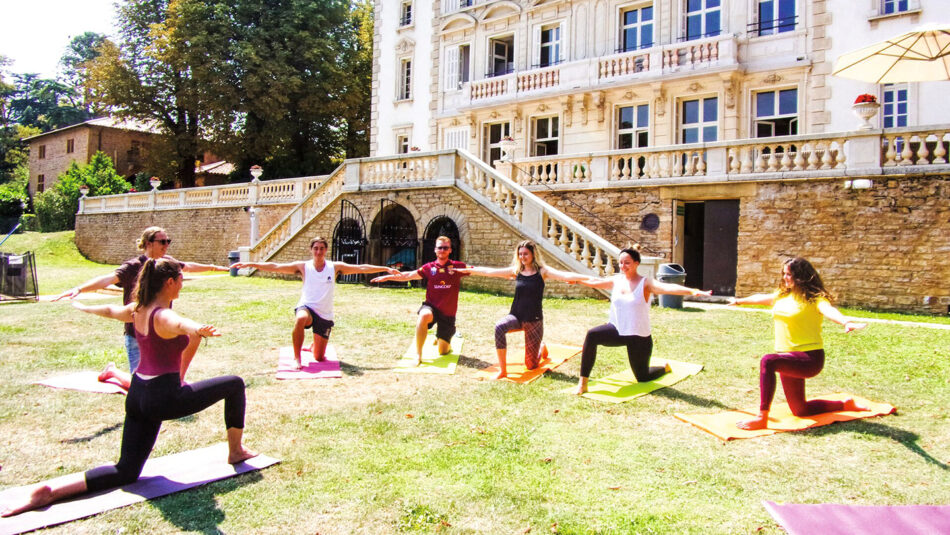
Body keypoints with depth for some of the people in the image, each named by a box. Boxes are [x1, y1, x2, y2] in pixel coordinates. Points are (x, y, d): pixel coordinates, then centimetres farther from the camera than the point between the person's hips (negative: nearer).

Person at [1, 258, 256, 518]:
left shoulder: (137, 310, 6)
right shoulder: (164, 316, -18)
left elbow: (110, 310, 28)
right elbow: (181, 323, -44)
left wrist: (84, 307, 50)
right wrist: (199, 330, -67)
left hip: (138, 396, 8)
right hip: (166, 397, -8)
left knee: (126, 471, 10)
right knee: (235, 384, 8)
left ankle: (48, 491, -7)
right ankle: (236, 451, 19)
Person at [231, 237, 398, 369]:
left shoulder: (335, 267, -1)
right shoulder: (303, 266, -2)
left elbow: (362, 268, -3)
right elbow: (274, 267, -4)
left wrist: (386, 268, -7)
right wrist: (250, 264, -11)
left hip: (325, 315, 2)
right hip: (306, 308, -1)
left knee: (319, 358, 3)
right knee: (300, 320, -41)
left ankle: (314, 346, 43)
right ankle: (297, 358, -21)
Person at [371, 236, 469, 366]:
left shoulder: (457, 266, -1)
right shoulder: (429, 267, 2)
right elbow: (409, 275, 3)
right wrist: (387, 277, -1)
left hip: (448, 313, 0)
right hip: (431, 306, 0)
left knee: (443, 351, 0)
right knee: (424, 316, -39)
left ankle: (443, 338, 40)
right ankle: (418, 354, -23)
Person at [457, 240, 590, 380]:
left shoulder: (542, 271, -6)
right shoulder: (516, 271, 3)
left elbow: (565, 276, -21)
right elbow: (489, 272, 9)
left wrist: (587, 278, -34)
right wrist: (468, 270, 13)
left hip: (534, 320, -2)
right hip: (516, 316, 2)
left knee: (531, 365, 3)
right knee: (499, 327, -34)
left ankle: (542, 347, 40)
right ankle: (502, 371, -24)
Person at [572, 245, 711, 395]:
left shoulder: (645, 283, -13)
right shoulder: (616, 281, 1)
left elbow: (667, 287, -30)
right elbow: (594, 282, 15)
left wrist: (692, 291, -45)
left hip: (639, 337, -3)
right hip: (617, 330, 3)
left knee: (642, 378, 9)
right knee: (591, 335, -27)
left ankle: (665, 368, 46)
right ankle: (583, 383, -21)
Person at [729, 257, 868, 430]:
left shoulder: (814, 298, -12)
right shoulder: (782, 295, 9)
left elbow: (828, 310, -33)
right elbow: (761, 298, 28)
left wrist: (846, 322, -54)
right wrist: (740, 301, 44)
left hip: (810, 357, -8)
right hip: (789, 358, 8)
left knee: (768, 361, -35)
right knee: (800, 410, 16)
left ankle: (762, 418, -33)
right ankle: (844, 405, 39)